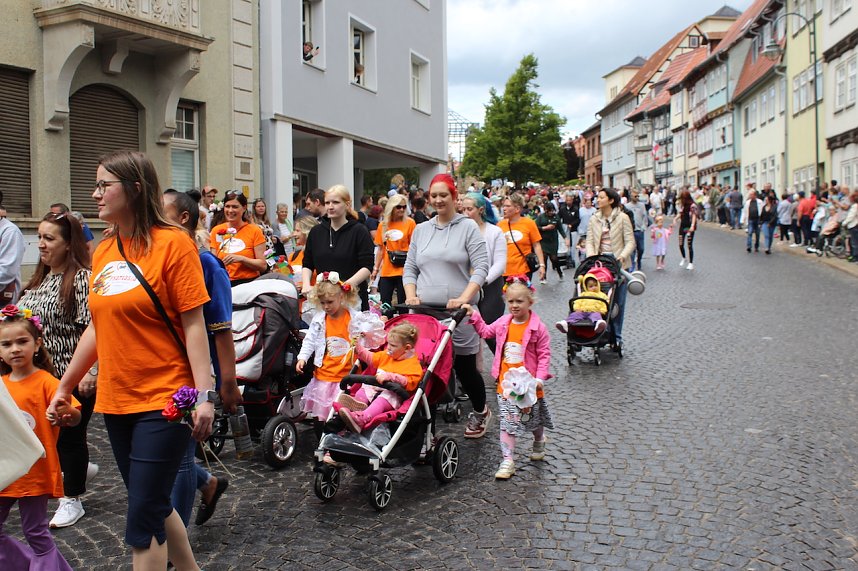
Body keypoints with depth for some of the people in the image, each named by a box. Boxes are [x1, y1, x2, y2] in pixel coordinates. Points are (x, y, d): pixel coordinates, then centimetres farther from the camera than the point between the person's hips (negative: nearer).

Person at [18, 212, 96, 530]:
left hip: (74, 375, -8)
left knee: (70, 434, 5)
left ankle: (72, 499, 22)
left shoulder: (82, 278, -15)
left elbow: (92, 328, -21)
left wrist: (90, 371, -25)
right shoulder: (40, 279, 12)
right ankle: (79, 468, 37)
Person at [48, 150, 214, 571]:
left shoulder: (172, 243, -11)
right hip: (116, 401, 7)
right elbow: (98, 327, 15)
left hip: (163, 402, -7)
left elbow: (193, 325, -13)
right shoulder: (102, 253, 8)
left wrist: (204, 395, -18)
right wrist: (65, 385, 19)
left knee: (142, 516, -2)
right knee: (154, 506, 18)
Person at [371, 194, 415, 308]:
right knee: (384, 304, 7)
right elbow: (380, 249, 14)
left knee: (402, 303, 2)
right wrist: (375, 269, 12)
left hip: (403, 271, -3)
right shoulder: (383, 225, 7)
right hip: (386, 271, 3)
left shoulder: (410, 223, -3)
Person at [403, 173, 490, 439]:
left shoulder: (468, 227, -1)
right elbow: (410, 269, 16)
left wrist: (463, 298, -18)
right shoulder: (421, 230, 13)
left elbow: (481, 268, -7)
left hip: (457, 311, -4)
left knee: (464, 367, 5)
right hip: (424, 311, 4)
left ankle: (480, 412, 30)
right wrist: (411, 296, -1)